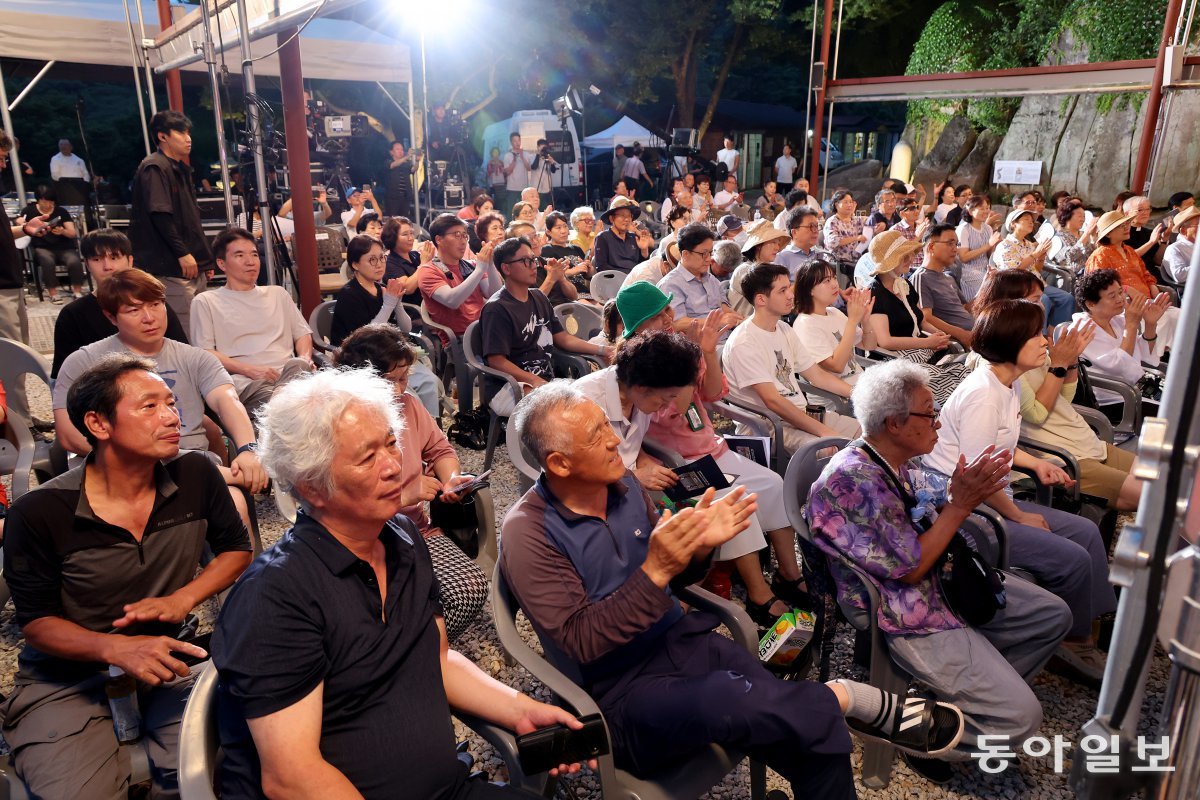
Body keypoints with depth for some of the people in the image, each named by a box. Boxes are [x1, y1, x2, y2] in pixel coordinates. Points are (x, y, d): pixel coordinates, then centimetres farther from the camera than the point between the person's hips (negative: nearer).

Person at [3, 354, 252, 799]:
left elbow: (236, 548, 8)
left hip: (166, 658, 1)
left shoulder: (196, 476, -8)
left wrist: (184, 598, -10)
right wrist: (116, 648, -24)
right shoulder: (38, 514, -14)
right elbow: (36, 622, -5)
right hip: (68, 676, -1)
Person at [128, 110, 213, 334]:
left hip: (194, 266, 9)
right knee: (184, 332, -10)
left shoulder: (181, 169, 20)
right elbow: (159, 214, -18)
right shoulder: (154, 168, -8)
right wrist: (182, 253, -19)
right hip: (171, 268, -9)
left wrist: (205, 256, 19)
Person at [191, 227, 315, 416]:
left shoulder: (278, 294, 31)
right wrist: (249, 369, -10)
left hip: (289, 373, 4)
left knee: (298, 364, -37)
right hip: (246, 381, -4)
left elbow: (303, 334, 28)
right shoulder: (206, 302, 18)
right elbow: (204, 353, 7)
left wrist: (305, 357, 3)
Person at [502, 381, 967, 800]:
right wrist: (654, 571, -28)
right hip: (617, 689, -5)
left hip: (681, 640, 6)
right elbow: (580, 642, -20)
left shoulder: (622, 484, 3)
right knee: (730, 701, -34)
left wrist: (698, 545, -10)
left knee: (812, 734, -17)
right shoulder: (529, 535, -16)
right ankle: (846, 698, -9)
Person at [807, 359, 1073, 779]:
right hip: (910, 616, -10)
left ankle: (979, 688, 20)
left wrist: (967, 492, -8)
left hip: (946, 580, 10)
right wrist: (960, 505, -21)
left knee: (1053, 616, 16)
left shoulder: (901, 462, 2)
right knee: (1020, 716, -13)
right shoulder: (853, 481, -28)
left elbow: (932, 526, 8)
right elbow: (910, 568, -23)